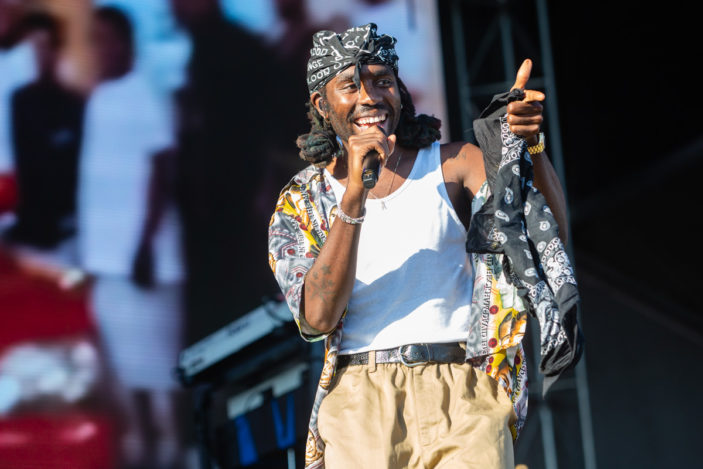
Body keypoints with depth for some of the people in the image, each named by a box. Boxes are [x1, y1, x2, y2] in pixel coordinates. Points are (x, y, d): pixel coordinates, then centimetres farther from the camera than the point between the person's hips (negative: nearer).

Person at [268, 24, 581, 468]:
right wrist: (353, 195, -14)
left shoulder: (455, 166, 10)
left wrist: (531, 145, -20)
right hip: (360, 403, 0)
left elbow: (552, 233, -3)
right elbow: (318, 316, -7)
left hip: (462, 396, 0)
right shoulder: (299, 205, 10)